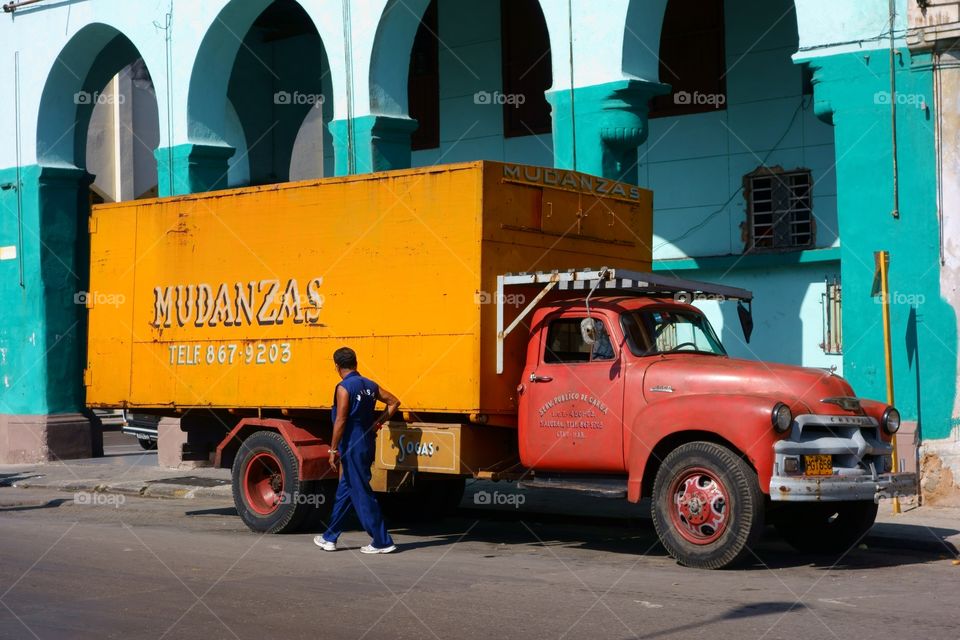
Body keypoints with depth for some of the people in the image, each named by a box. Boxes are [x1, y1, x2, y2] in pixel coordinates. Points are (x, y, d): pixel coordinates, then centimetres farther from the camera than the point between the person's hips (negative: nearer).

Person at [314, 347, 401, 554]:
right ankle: (330, 538, 24)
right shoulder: (370, 385, 9)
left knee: (362, 494, -2)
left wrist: (333, 449, -14)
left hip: (352, 446, -8)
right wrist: (379, 422, 14)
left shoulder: (343, 388, -14)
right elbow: (394, 402, 14)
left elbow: (341, 420, -18)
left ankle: (382, 542, 0)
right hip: (368, 443, 8)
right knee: (345, 490, 16)